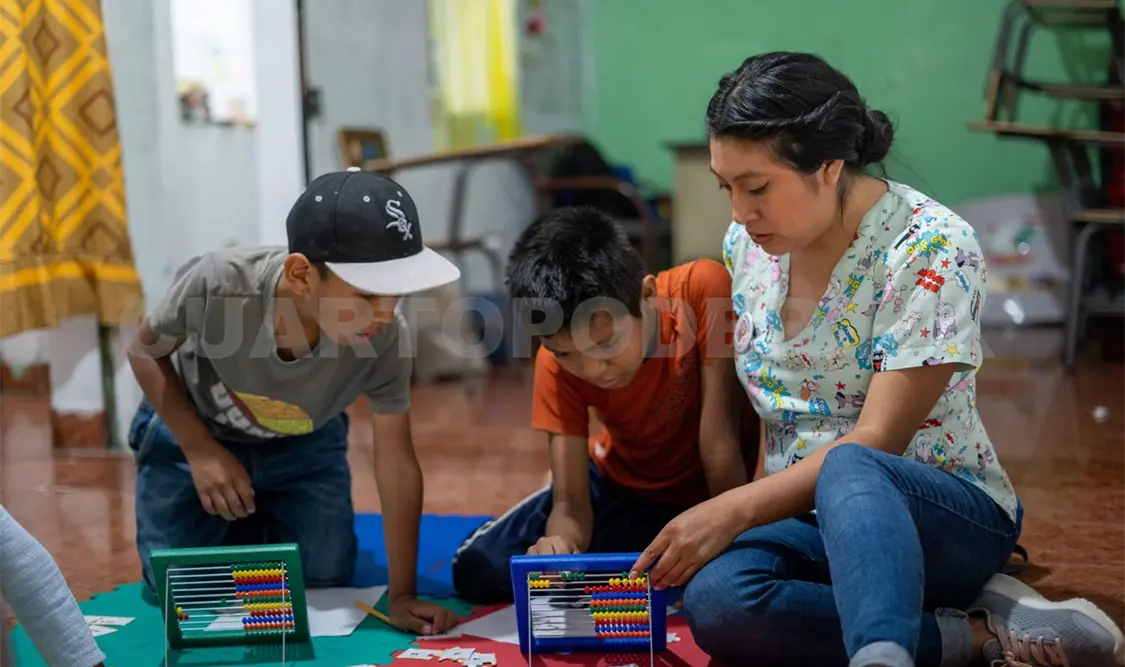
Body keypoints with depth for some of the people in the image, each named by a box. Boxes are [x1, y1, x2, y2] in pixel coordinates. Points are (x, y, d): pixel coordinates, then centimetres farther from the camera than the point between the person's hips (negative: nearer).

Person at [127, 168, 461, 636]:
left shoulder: (386, 340, -35)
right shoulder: (218, 284, -39)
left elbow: (396, 462, -23)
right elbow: (147, 351, -16)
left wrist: (402, 595, -22)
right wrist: (200, 451, -23)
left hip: (304, 444, 1)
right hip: (192, 430, -1)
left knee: (326, 583, 2)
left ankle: (267, 524, 33)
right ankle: (245, 526, 29)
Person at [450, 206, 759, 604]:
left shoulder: (704, 290, -34)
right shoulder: (557, 366, -23)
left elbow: (721, 437, -31)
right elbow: (570, 503, -25)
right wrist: (561, 541, -47)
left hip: (706, 490, -2)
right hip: (617, 484, 2)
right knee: (478, 571, -6)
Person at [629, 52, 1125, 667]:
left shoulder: (932, 248, -16)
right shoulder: (747, 243, 4)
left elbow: (875, 443, -19)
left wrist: (737, 510, -25)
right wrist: (725, 515, 1)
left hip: (944, 516, -5)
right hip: (804, 517, 6)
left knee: (848, 471, -42)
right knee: (713, 599, -31)